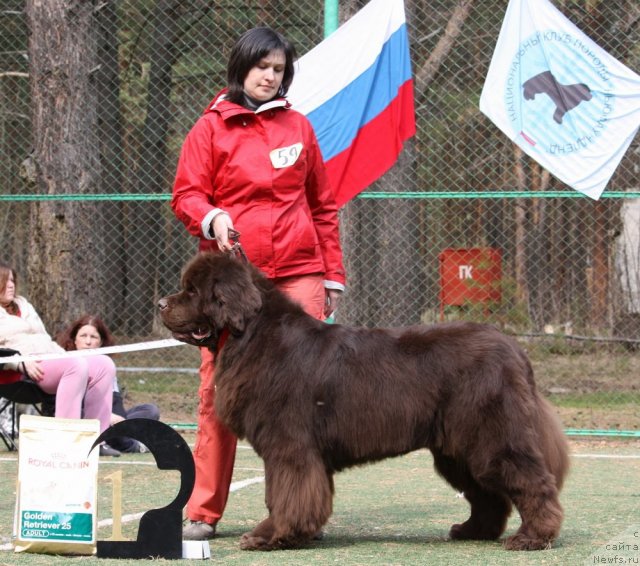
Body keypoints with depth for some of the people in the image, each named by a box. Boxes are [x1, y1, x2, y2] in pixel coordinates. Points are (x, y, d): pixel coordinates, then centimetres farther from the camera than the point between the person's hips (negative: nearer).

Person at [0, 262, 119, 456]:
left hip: (50, 361, 9)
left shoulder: (22, 305, 30)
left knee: (104, 364, -9)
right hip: (18, 373, -9)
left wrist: (64, 355, 12)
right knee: (77, 365, -32)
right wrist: (22, 363, -23)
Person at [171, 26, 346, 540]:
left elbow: (323, 205, 17)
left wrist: (333, 274, 13)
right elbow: (186, 195, 4)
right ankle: (203, 512, 3)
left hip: (298, 274, 2)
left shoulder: (298, 126, 13)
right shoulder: (212, 127, 6)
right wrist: (212, 218, -17)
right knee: (219, 389, -2)